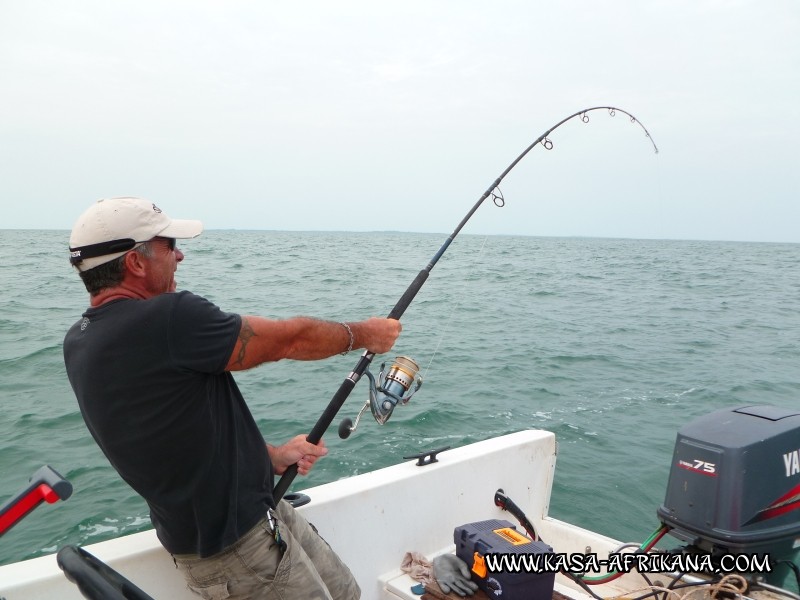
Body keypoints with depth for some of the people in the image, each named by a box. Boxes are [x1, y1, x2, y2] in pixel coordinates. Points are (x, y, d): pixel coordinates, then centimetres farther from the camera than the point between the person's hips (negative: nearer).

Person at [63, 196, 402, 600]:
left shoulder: (79, 342, 2)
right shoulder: (167, 319, -27)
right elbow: (289, 339, -16)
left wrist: (269, 456, 8)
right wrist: (363, 334, 2)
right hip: (231, 547, -9)